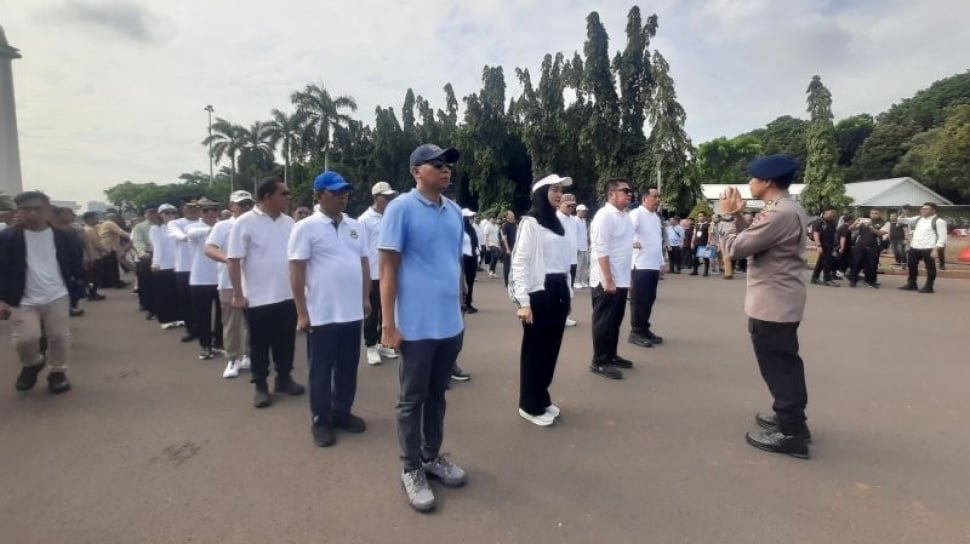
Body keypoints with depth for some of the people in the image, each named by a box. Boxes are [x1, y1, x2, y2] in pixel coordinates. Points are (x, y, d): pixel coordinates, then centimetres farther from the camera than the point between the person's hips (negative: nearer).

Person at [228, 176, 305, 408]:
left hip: (288, 295, 5)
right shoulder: (245, 223, -10)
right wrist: (238, 294, -12)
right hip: (259, 298, -5)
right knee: (259, 344, 8)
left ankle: (284, 378, 30)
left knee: (286, 341, 14)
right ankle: (260, 385, 22)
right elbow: (234, 260, -10)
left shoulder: (289, 222, 6)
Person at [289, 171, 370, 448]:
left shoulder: (356, 227, 9)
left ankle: (342, 413, 32)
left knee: (348, 367, 15)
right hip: (321, 314, -5)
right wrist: (302, 312, -11)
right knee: (321, 370, 9)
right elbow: (296, 271, -9)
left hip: (352, 311, 5)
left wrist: (366, 298, 11)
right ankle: (320, 420, 23)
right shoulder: (306, 227, -7)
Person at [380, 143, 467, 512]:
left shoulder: (455, 211, 9)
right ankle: (411, 469, 26)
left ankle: (433, 456, 36)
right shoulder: (401, 208, -9)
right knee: (412, 399, 9)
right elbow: (388, 268, -10)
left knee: (438, 395, 18)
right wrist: (388, 324, -13)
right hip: (417, 325, -6)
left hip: (451, 323, 6)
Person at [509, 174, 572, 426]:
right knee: (535, 348, 3)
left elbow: (564, 261, 15)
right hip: (539, 292, -7)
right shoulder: (530, 222, -7)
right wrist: (523, 301, -17)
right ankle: (530, 406, 17)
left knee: (552, 347, 13)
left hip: (559, 292, 7)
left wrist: (568, 293, 12)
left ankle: (542, 399, 28)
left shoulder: (560, 223, 15)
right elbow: (520, 262, -12)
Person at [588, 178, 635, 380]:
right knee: (604, 322, 0)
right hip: (606, 281, -9)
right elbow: (601, 251, -21)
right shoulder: (604, 215, -15)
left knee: (615, 321, 16)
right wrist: (608, 280, -23)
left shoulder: (624, 215, 13)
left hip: (621, 280, 9)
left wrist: (626, 278, 17)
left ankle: (611, 356, 29)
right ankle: (599, 362, 10)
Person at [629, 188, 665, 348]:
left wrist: (661, 262, 19)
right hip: (640, 265, -8)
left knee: (649, 299, 13)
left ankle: (644, 329, 23)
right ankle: (635, 332, 5)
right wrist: (632, 242, -33)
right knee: (638, 300, -2)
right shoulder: (636, 214, -9)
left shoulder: (657, 217, 18)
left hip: (654, 266, 8)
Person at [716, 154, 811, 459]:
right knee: (784, 364, 21)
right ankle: (790, 419, 35)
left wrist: (727, 215, -8)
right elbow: (751, 242, 13)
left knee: (778, 366, -1)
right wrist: (738, 216, 6)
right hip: (779, 301, 11)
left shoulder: (780, 214, -23)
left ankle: (791, 433, 10)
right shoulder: (786, 208, 12)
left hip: (772, 304, -11)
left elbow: (735, 248, -22)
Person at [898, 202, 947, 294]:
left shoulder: (939, 221, -6)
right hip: (914, 247, 7)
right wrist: (903, 214, -6)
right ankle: (911, 284, 26)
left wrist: (936, 249, -17)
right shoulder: (918, 219, 14)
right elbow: (903, 220, 16)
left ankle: (928, 287, 12)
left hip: (928, 248, -7)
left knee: (930, 267, 4)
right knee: (911, 266, 14)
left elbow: (942, 237, -10)